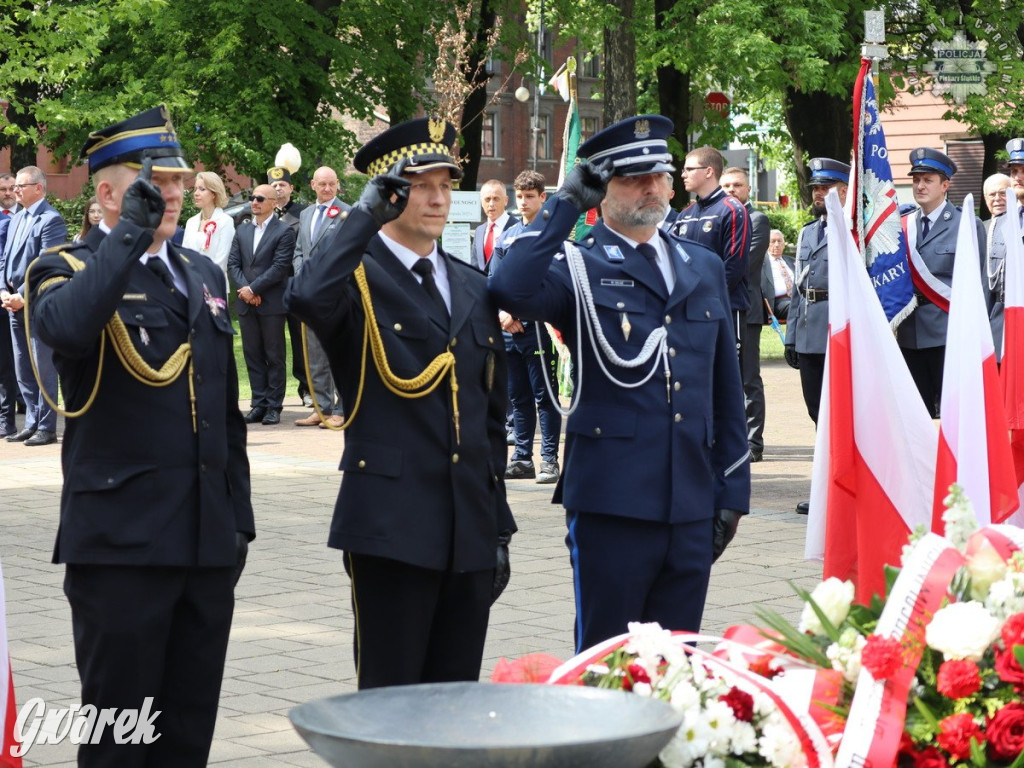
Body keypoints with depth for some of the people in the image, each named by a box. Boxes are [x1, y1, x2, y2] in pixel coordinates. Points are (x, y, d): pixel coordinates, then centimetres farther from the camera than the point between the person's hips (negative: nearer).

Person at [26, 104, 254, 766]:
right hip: (122, 539, -6)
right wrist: (131, 232, -23)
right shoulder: (69, 271, -3)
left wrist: (238, 516, 16)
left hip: (207, 540, 6)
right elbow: (64, 327, -30)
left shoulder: (203, 275, 17)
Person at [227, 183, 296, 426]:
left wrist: (253, 289, -14)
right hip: (246, 304, 5)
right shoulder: (242, 230, 15)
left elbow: (279, 267, -11)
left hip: (272, 303, -5)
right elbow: (233, 263, 9)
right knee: (252, 355, 6)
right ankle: (259, 404, 11)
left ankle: (274, 406, 4)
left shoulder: (283, 232, -3)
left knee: (274, 356, 1)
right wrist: (244, 289, -7)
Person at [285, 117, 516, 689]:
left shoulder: (474, 289, 16)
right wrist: (367, 216, -22)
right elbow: (307, 298, -30)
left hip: (470, 530, 6)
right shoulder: (358, 278, -3)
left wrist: (499, 526, 17)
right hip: (392, 527, -6)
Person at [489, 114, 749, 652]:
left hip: (692, 506, 5)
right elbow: (511, 289, -25)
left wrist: (732, 487, 13)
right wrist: (566, 203, -16)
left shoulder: (704, 268, 16)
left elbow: (726, 389, 18)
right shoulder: (578, 267, -1)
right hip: (612, 502, -5)